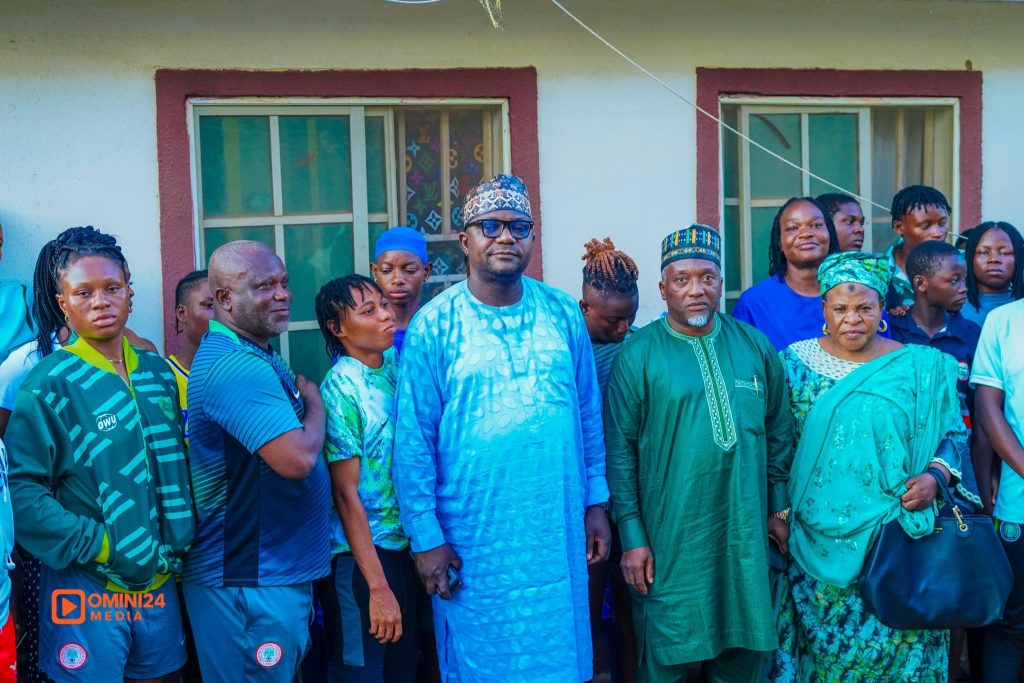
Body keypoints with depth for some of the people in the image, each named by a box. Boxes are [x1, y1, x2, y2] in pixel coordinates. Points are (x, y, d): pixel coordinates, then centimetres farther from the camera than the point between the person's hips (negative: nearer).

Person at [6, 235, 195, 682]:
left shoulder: (158, 373, 6)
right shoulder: (50, 383, -11)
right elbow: (19, 489, -15)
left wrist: (179, 542, 4)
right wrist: (98, 544, -17)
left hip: (160, 578, 5)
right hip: (87, 586, -5)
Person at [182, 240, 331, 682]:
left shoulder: (252, 356, 13)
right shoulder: (236, 365, -22)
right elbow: (297, 458, -30)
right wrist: (314, 404, -12)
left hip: (270, 572, 11)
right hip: (249, 584, -11)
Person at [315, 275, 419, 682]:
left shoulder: (397, 363, 2)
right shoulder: (341, 388, -15)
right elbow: (346, 493, -16)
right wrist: (378, 588, -18)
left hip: (408, 542, 6)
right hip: (365, 550, -6)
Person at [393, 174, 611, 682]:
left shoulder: (564, 314, 2)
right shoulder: (434, 325, -8)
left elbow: (589, 415, 9)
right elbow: (414, 439, -8)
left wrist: (596, 502, 8)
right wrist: (425, 536, -9)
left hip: (557, 535, 3)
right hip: (472, 543, -3)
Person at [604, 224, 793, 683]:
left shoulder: (755, 347, 4)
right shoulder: (638, 355, -7)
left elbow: (779, 432, 11)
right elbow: (620, 451, -8)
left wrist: (777, 505, 9)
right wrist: (632, 536, -9)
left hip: (744, 533, 3)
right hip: (669, 539, -3)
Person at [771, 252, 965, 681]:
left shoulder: (921, 368, 1)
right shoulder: (794, 364, 2)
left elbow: (952, 434, 8)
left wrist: (935, 474, -10)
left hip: (896, 539, 0)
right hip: (816, 544, 1)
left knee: (891, 640, 5)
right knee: (820, 642, 7)